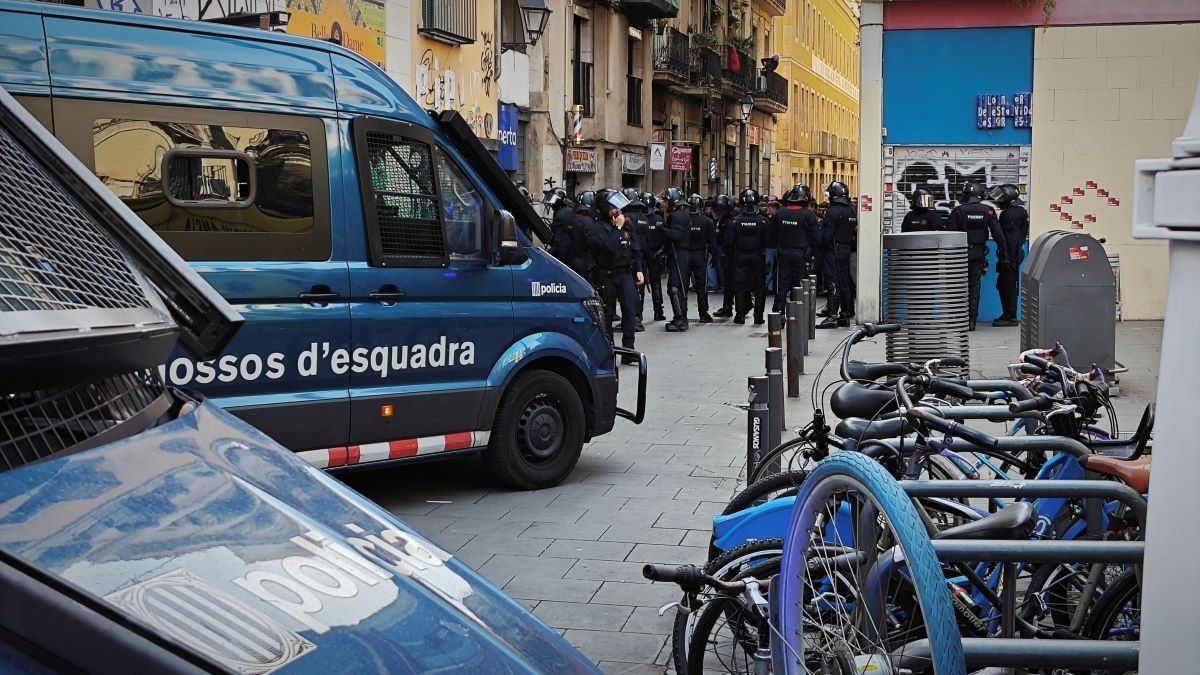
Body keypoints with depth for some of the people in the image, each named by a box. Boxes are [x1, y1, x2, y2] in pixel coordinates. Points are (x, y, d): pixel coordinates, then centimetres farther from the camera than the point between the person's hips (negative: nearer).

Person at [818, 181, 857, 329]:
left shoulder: (832, 211, -15)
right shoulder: (852, 211, 10)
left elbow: (827, 235, -17)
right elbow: (855, 233, 14)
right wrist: (852, 248, 18)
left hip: (835, 250, -8)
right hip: (848, 249, 8)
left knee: (834, 283, -8)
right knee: (845, 283, 12)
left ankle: (832, 316, -12)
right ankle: (845, 315, 16)